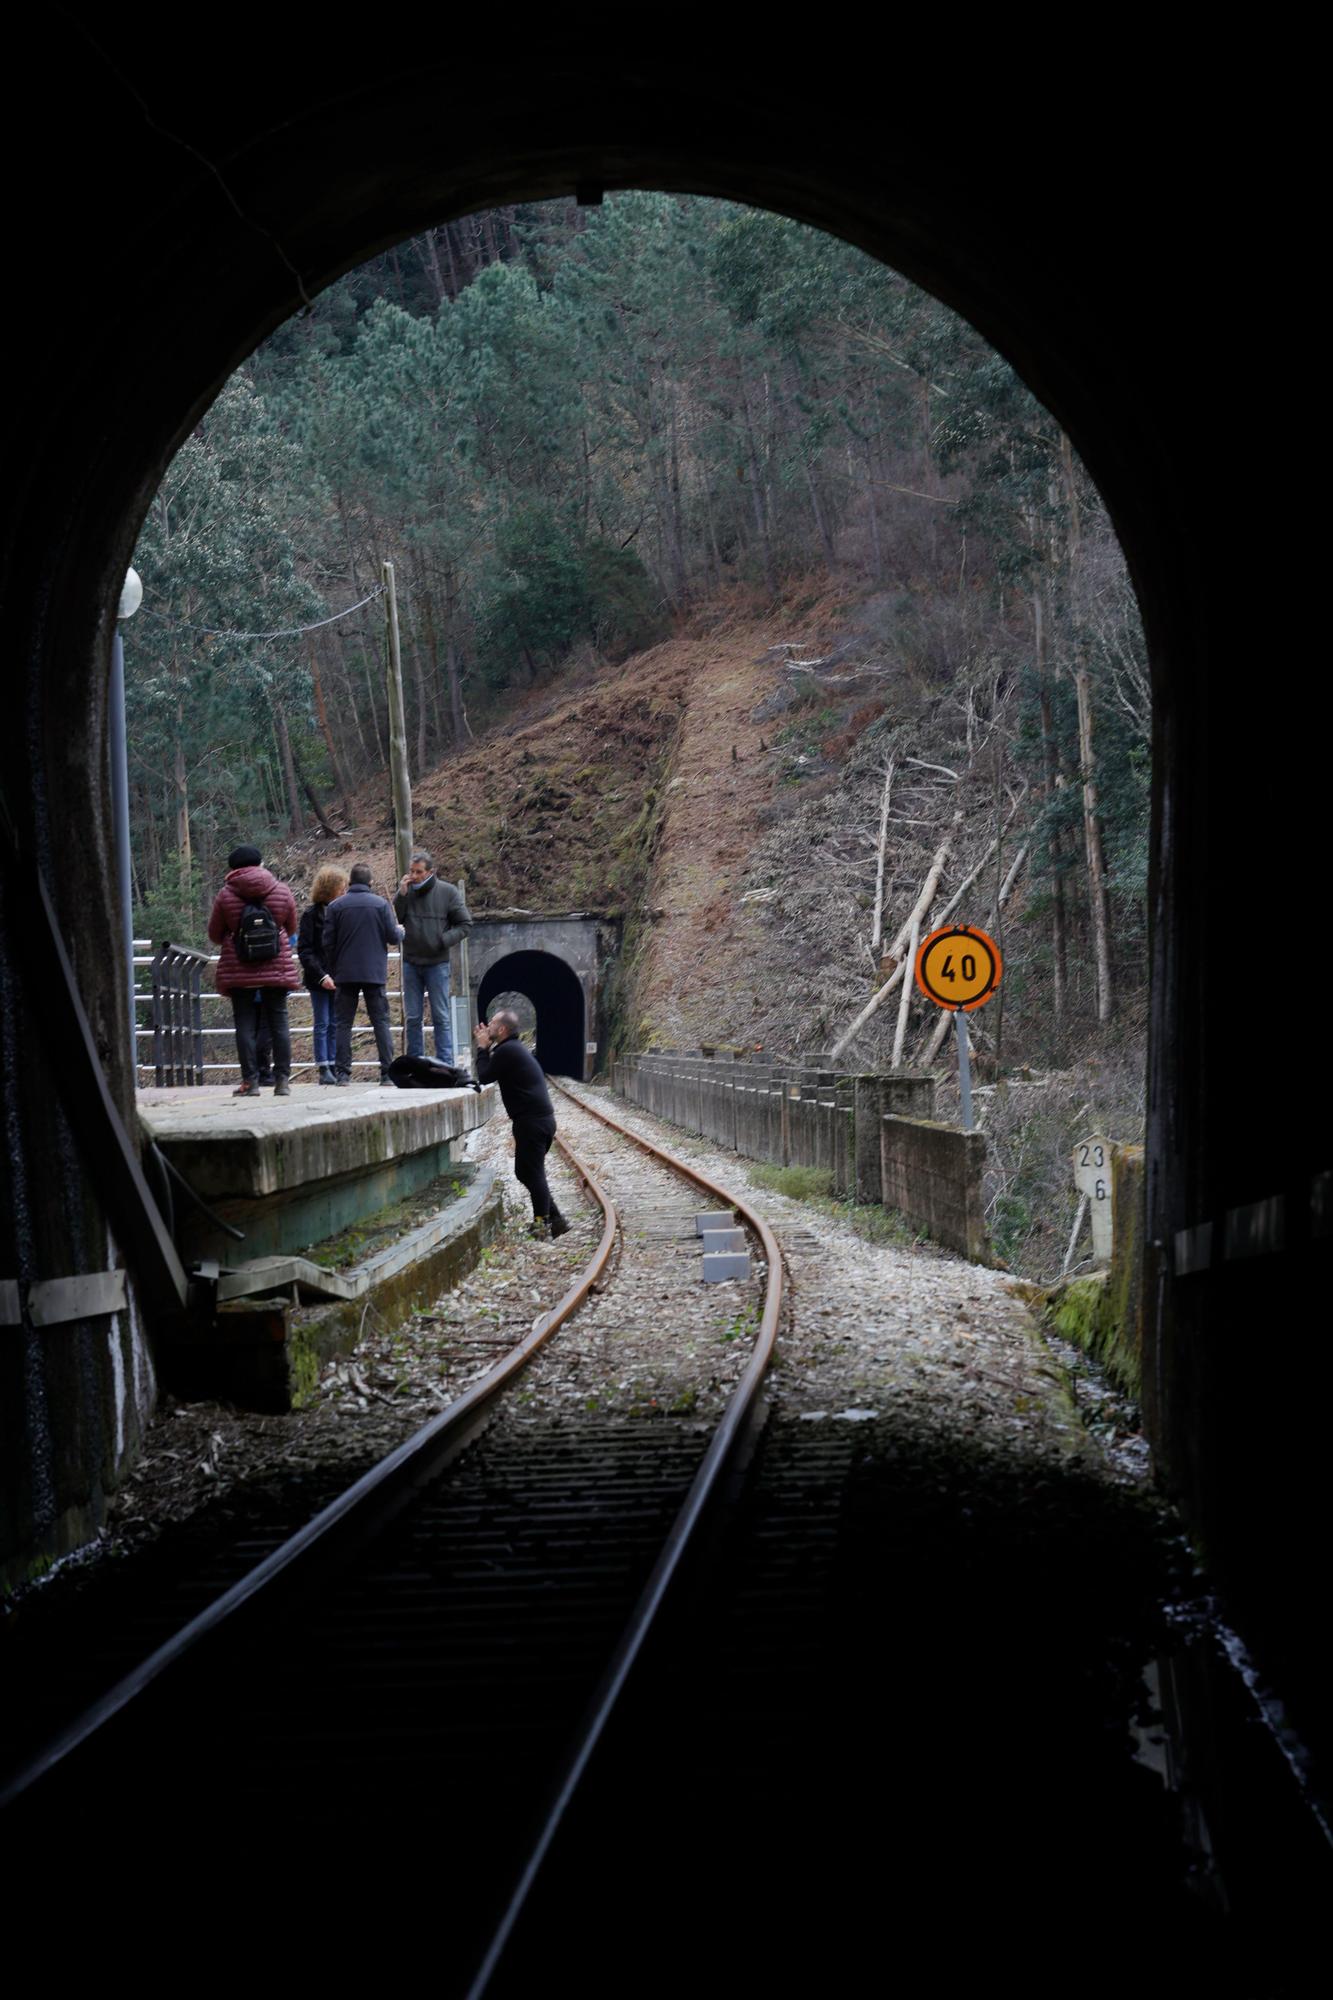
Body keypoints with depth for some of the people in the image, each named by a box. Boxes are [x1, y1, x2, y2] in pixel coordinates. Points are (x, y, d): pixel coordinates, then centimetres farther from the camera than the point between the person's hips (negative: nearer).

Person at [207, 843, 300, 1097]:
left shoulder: (225, 895, -5)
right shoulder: (282, 891, 0)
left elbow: (214, 934, 3)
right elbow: (291, 927, 12)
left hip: (239, 973, -1)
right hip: (277, 970, 2)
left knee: (246, 1026, 3)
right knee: (279, 1024, 7)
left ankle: (250, 1082, 1)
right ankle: (282, 1080, 5)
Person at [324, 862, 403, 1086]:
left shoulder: (335, 906, 1)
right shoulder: (381, 904, -1)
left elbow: (328, 942, 0)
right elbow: (393, 936, -2)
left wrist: (332, 971, 11)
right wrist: (401, 932, 22)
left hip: (345, 974, 0)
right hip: (375, 973, 0)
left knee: (343, 1023, 6)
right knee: (381, 1022, 4)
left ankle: (342, 1073, 0)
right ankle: (388, 1073, -1)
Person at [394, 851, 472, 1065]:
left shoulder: (447, 892, -3)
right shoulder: (407, 891, 3)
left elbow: (465, 924, 1)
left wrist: (444, 940, -12)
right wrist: (401, 895, -11)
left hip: (437, 963, -3)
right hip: (411, 963, 3)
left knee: (441, 1017, 0)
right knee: (412, 1017, 8)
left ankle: (445, 1063, 2)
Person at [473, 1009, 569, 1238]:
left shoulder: (507, 1050, -13)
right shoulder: (515, 1048, 20)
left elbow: (484, 1077, -8)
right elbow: (492, 1074, 24)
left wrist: (483, 1048, 3)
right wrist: (487, 1047, 19)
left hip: (531, 1121, -10)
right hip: (542, 1118, 10)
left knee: (532, 1173, -5)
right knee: (525, 1172, 15)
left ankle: (542, 1223, -1)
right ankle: (554, 1219, 15)